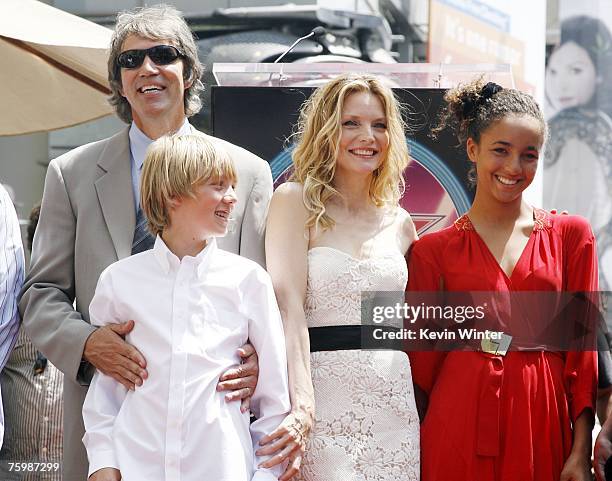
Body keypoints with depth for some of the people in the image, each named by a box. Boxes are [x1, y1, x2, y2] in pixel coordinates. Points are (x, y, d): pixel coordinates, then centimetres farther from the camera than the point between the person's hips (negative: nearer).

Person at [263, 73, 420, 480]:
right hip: (326, 400, -4)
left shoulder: (399, 222, 12)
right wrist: (302, 407, -24)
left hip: (394, 399, 4)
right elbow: (289, 309, -13)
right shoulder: (296, 202, -2)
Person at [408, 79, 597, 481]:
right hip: (462, 426, 0)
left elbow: (583, 346, 1)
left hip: (545, 423, 1)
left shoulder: (571, 234, 4)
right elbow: (422, 358, 6)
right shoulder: (434, 250, 3)